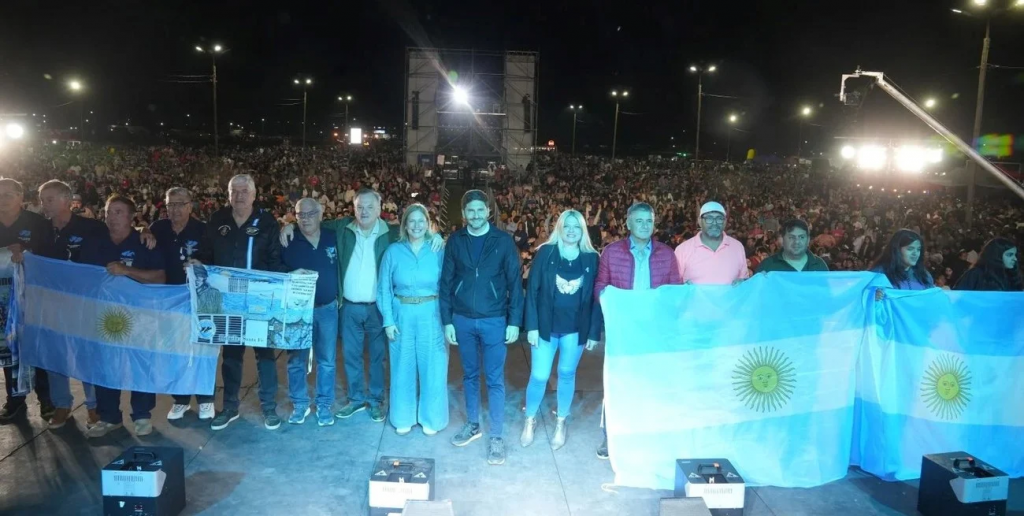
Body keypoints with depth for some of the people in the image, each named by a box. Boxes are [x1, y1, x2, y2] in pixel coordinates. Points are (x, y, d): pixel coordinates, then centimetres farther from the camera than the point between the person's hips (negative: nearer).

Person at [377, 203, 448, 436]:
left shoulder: (438, 251, -3)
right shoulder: (393, 251, -1)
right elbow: (384, 289, 2)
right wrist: (388, 320, -4)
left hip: (431, 315, -1)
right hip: (402, 315, 1)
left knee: (432, 368, 7)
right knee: (403, 368, 12)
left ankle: (431, 418, 25)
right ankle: (403, 418, 29)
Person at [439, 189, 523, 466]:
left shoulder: (503, 241, -5)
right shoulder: (455, 240, 0)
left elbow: (515, 282, -3)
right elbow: (446, 282, 3)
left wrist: (514, 321, -7)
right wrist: (447, 320, 0)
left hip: (494, 321, -2)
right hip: (463, 320, 2)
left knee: (495, 379, 3)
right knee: (470, 374, 16)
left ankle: (496, 437, 13)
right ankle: (472, 424, 32)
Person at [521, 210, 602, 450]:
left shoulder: (592, 258, -1)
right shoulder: (545, 253, -5)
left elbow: (596, 297, 1)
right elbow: (532, 290, -5)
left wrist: (594, 331, -1)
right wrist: (532, 326, -9)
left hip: (576, 329, 1)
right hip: (546, 326, -1)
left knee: (567, 375, 13)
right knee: (539, 376, 2)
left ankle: (561, 423, 31)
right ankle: (530, 420, 26)